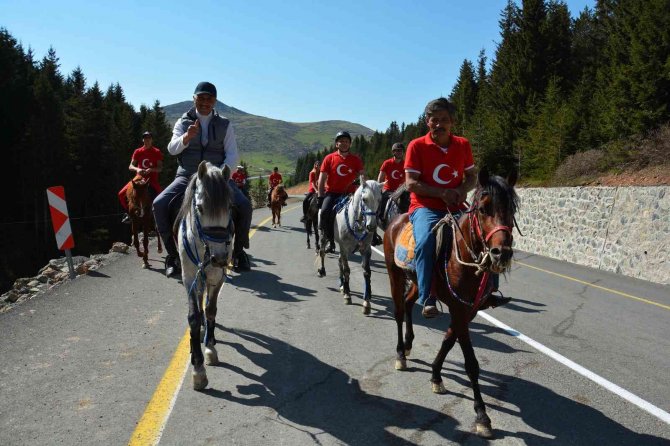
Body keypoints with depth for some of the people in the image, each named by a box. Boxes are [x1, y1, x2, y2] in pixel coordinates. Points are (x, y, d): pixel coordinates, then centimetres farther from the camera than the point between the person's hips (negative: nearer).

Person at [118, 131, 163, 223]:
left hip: (152, 180, -2)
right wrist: (137, 169, -21)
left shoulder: (157, 152, 1)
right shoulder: (138, 152, 5)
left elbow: (160, 168, -3)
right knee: (122, 194, -14)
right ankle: (129, 212, 9)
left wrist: (151, 169, -22)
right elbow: (130, 166, 1)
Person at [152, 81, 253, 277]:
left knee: (244, 206, -23)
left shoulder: (224, 124, 7)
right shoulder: (183, 122, 7)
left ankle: (239, 251, 0)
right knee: (160, 204, -23)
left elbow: (233, 155, -2)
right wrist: (187, 137, -29)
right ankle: (172, 253, -7)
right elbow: (172, 149, -8)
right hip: (187, 176, 1)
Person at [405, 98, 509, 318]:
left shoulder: (463, 145, 9)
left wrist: (463, 190, -6)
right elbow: (411, 184, -9)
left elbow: (472, 176, 17)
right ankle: (427, 299, -26)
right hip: (425, 207, -4)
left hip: (455, 207, 5)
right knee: (425, 241, -33)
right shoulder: (417, 146, -3)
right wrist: (442, 193, -18)